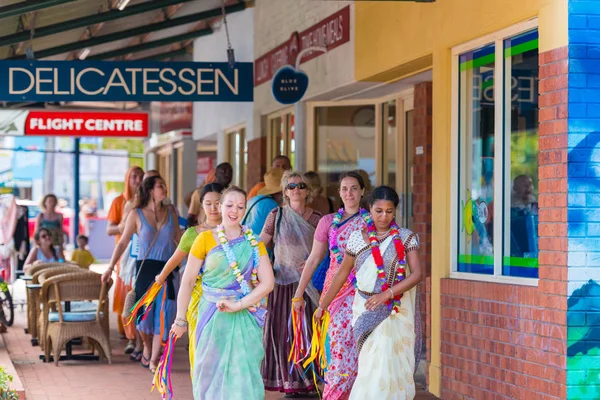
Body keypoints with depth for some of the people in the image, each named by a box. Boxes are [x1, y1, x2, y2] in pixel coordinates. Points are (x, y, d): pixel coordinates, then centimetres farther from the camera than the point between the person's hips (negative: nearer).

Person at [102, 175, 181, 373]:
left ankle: (154, 360, 0)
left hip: (167, 269, 2)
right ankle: (147, 347, 28)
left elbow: (179, 239, 17)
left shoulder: (170, 212, 9)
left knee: (162, 314, -5)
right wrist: (110, 267, -2)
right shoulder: (137, 215, 1)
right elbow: (123, 242, 3)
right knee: (144, 312, -1)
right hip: (145, 268, -2)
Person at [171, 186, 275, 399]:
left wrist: (238, 305, -14)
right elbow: (188, 281, 0)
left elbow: (267, 282, -4)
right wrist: (181, 319, -1)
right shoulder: (205, 239, -1)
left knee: (244, 376, -4)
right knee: (210, 374, 5)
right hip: (212, 316, -1)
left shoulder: (254, 243, 4)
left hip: (245, 319, 1)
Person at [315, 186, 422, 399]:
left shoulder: (406, 237, 0)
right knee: (374, 365, -2)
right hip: (367, 312, 1)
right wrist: (322, 306, 13)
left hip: (397, 312, -1)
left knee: (392, 365, -2)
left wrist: (387, 294, -22)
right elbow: (342, 274, 12)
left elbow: (416, 274, -10)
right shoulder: (357, 238, 4)